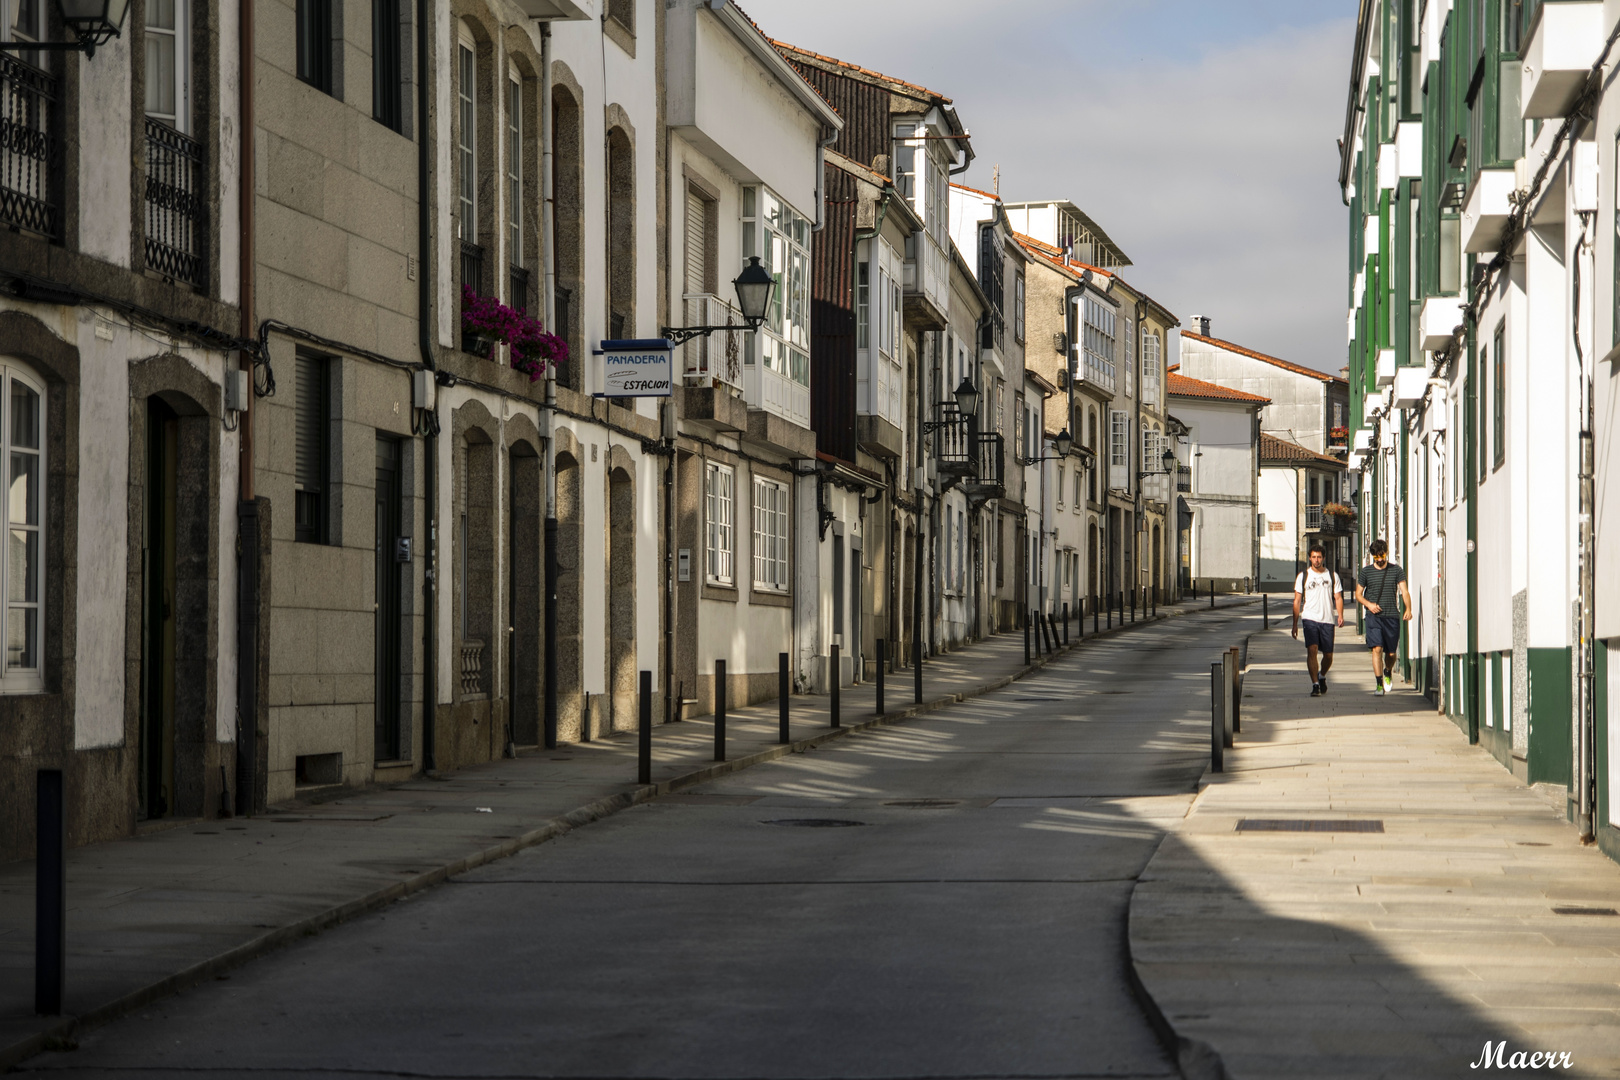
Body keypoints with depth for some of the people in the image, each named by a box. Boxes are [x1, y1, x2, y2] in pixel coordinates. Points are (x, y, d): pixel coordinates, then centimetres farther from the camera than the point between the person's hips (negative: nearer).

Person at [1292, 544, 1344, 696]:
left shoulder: (1332, 576, 9)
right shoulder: (1303, 576, 6)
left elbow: (1338, 598, 7)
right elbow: (1297, 601, 6)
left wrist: (1340, 616, -11)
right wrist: (1295, 624, 1)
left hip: (1328, 620, 2)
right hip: (1310, 619, -2)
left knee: (1328, 655, 7)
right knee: (1312, 650, -17)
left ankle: (1322, 676, 36)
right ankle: (1315, 684, -16)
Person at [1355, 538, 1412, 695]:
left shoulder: (1396, 570, 7)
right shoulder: (1366, 571, 7)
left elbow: (1404, 591, -1)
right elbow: (1358, 594, 11)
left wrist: (1408, 609, -19)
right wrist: (1369, 604, -10)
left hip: (1392, 616, 1)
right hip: (1374, 617, -1)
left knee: (1391, 652, 6)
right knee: (1377, 648, -15)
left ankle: (1388, 672, 38)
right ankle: (1379, 684, -11)